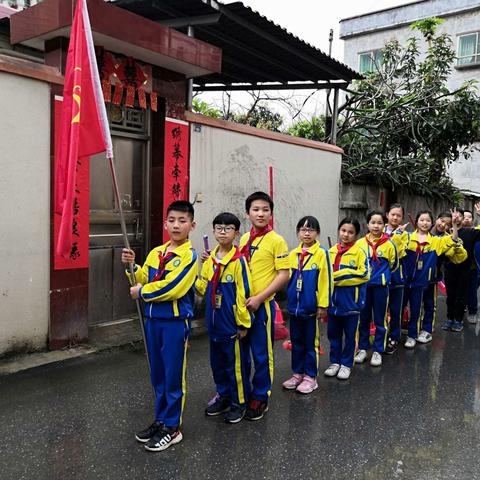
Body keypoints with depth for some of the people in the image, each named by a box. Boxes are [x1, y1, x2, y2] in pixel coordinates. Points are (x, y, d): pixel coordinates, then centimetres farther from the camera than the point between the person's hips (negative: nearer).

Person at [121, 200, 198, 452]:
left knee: (173, 375, 4)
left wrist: (142, 292, -11)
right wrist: (131, 265, -1)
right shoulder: (156, 252, 10)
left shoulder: (189, 255, -12)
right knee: (157, 375, 16)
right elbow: (141, 280, 16)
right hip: (152, 319, 7)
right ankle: (160, 420, 31)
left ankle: (172, 427, 17)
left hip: (175, 321, -7)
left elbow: (173, 287, -21)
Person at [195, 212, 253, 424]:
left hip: (232, 324, -7)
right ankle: (223, 397, 35)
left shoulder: (238, 261, -14)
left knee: (236, 364, 6)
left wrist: (243, 323, -12)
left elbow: (243, 293, -14)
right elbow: (202, 287, 12)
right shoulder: (210, 259, 6)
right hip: (214, 322, 7)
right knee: (217, 362, 18)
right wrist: (192, 281, -8)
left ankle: (239, 403, 21)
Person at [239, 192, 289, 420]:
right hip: (241, 304, 6)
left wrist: (259, 298, -16)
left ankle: (260, 398, 21)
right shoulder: (243, 239, 9)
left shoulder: (276, 241, -9)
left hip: (262, 305, -6)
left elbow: (284, 274, -12)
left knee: (262, 354, 5)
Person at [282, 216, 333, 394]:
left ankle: (310, 377, 19)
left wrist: (323, 305, -11)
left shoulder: (322, 253, -8)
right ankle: (297, 373, 28)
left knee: (311, 343, 7)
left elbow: (325, 280, -10)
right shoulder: (293, 254, 7)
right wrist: (290, 299, 8)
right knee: (296, 342, 15)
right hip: (294, 306, 5)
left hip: (312, 307, -5)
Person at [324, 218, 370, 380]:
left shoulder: (359, 252, -8)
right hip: (333, 300, 4)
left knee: (349, 335, 9)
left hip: (351, 301, -4)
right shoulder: (331, 251, 6)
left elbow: (364, 274, -15)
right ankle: (335, 362, 27)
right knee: (333, 333, 13)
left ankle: (346, 364, 22)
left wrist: (339, 277, -17)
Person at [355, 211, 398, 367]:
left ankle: (378, 351, 19)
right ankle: (362, 348, 23)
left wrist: (381, 274, 7)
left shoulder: (389, 244, -5)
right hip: (363, 286, 2)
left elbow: (393, 265, 7)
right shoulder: (360, 243, -1)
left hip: (381, 286, -2)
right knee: (363, 319, 11)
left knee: (380, 320, 7)